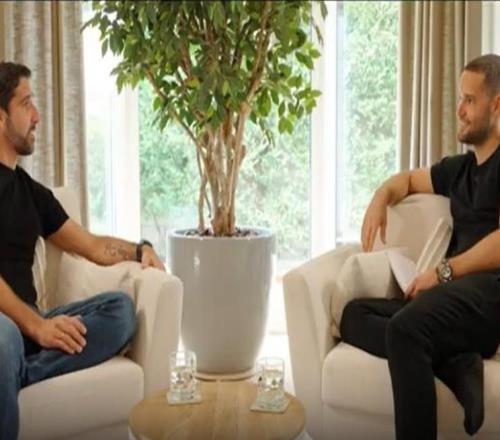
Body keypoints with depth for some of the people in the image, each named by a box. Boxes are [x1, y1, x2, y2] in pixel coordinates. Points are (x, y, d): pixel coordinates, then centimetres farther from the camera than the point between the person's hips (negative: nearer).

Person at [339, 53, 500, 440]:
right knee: (354, 314, -11)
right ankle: (455, 363, -25)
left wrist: (443, 272, -12)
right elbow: (409, 179, 42)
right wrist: (381, 199, 20)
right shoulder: (461, 167, 25)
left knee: (405, 328, -35)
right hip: (456, 294, 9)